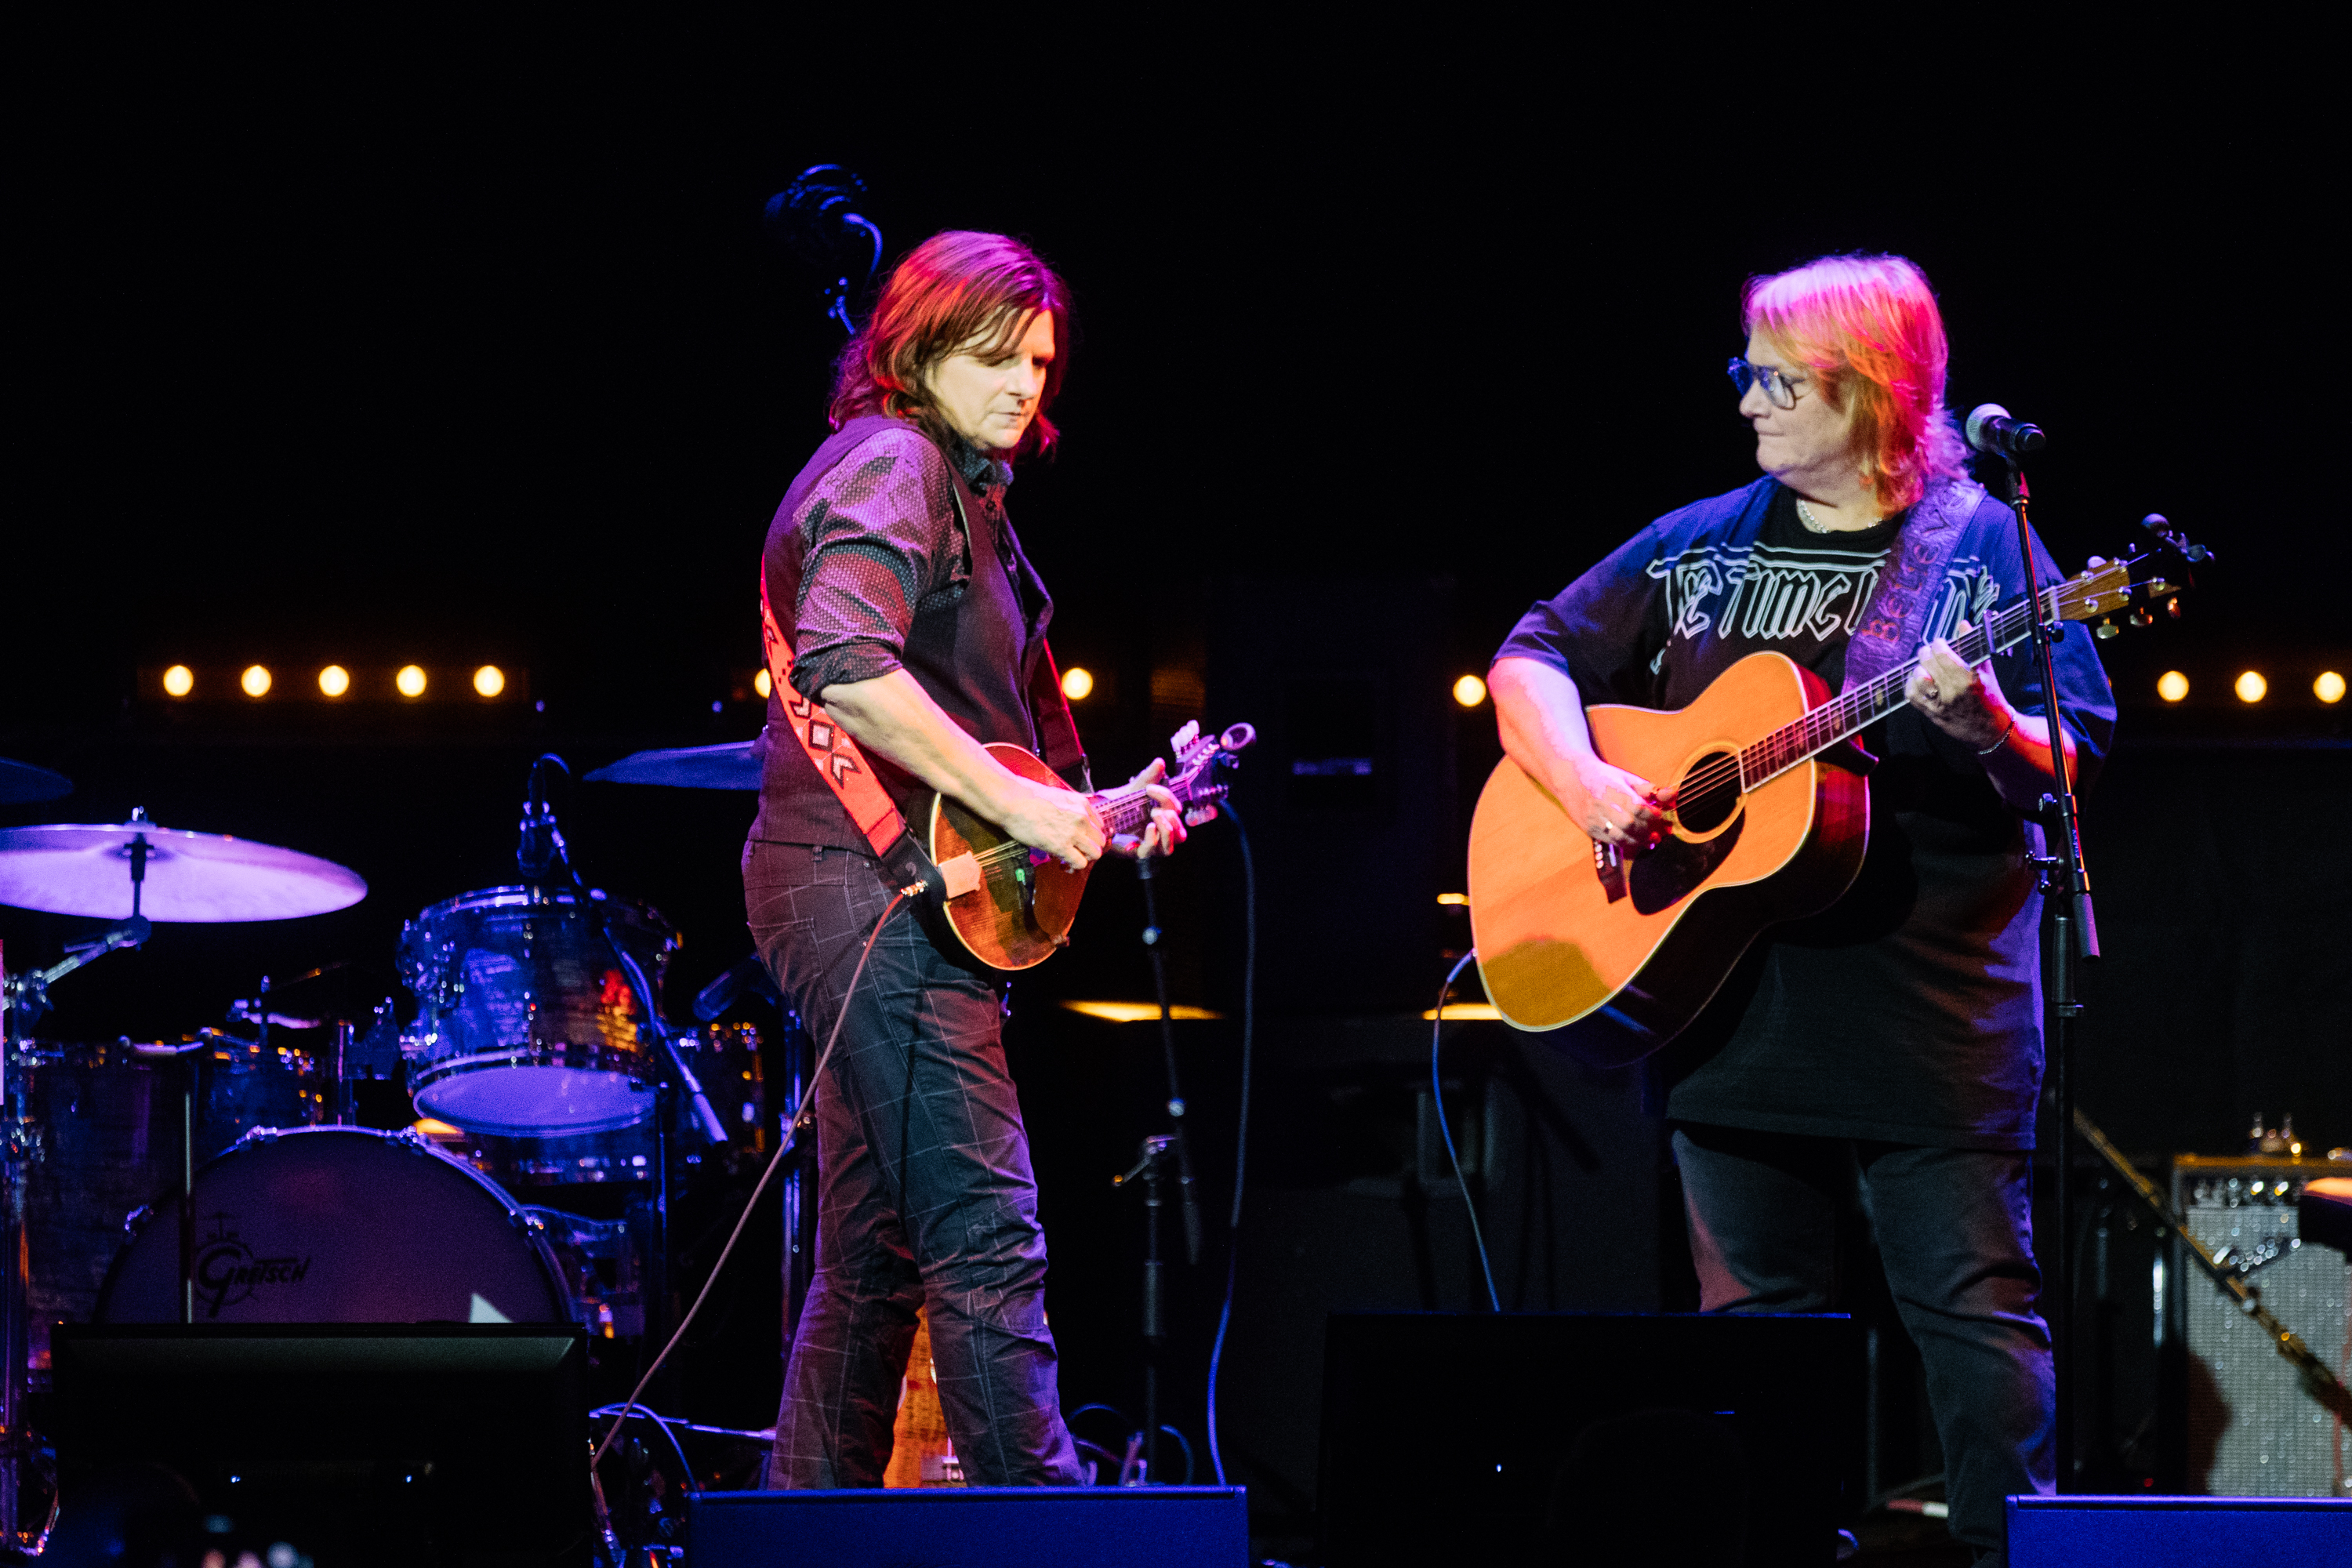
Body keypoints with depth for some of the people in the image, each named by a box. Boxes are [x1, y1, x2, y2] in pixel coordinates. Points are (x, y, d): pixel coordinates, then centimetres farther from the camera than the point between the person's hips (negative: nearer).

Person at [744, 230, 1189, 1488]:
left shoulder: (964, 488, 22)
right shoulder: (889, 467, -11)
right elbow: (844, 665, -28)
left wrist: (1095, 808, 14)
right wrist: (1015, 802, -25)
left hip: (900, 900, 11)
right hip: (877, 886, -11)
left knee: (872, 1260, 13)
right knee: (987, 1245, -14)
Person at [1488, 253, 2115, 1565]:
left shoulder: (1980, 545, -2)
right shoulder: (1700, 546, 11)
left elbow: (2071, 768, -5)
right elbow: (1531, 664, 13)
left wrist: (1988, 728, -26)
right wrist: (1585, 784, -5)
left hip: (1934, 1015, -5)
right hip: (1735, 1003, 5)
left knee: (1976, 1303, -6)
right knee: (1753, 1315, 8)